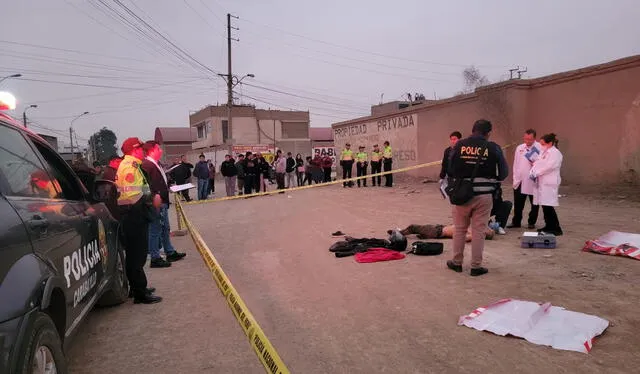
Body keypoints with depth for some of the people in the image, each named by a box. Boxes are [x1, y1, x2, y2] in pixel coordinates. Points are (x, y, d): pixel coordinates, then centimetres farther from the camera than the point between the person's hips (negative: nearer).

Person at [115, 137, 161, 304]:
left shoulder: (133, 165, 20)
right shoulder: (129, 166, -15)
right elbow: (131, 194, -24)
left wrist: (152, 197, 8)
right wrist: (151, 199, -15)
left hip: (137, 214, 11)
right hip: (133, 214, -11)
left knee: (138, 252, 19)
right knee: (136, 254, -6)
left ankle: (139, 287, 31)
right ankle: (140, 293, 0)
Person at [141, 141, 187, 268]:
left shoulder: (155, 164, 15)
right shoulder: (146, 165, -18)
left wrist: (167, 187, 12)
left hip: (162, 203, 11)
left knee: (165, 229, 20)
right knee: (155, 231, -1)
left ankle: (170, 253, 32)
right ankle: (155, 259, 8)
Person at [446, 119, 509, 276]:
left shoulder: (459, 145, -4)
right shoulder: (493, 148, -6)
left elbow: (450, 169, -3)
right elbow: (503, 172, 0)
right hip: (484, 195, -1)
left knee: (459, 229, 14)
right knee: (478, 231, 7)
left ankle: (457, 262, 23)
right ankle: (476, 266, 13)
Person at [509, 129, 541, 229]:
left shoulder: (540, 148, -8)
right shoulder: (519, 148, 8)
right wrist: (515, 178, 7)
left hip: (533, 181, -4)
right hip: (520, 181, 4)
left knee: (534, 204, 10)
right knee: (518, 204, 8)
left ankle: (532, 222, 23)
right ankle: (516, 222, 19)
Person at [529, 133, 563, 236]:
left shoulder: (555, 153, -8)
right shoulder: (543, 152, 19)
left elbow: (549, 166, -19)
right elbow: (537, 163, 13)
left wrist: (536, 173, -16)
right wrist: (532, 172, -5)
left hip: (549, 183, -8)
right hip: (541, 182, 8)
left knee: (548, 206, -12)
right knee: (544, 205, 12)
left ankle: (556, 228, -6)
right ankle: (549, 226, 22)